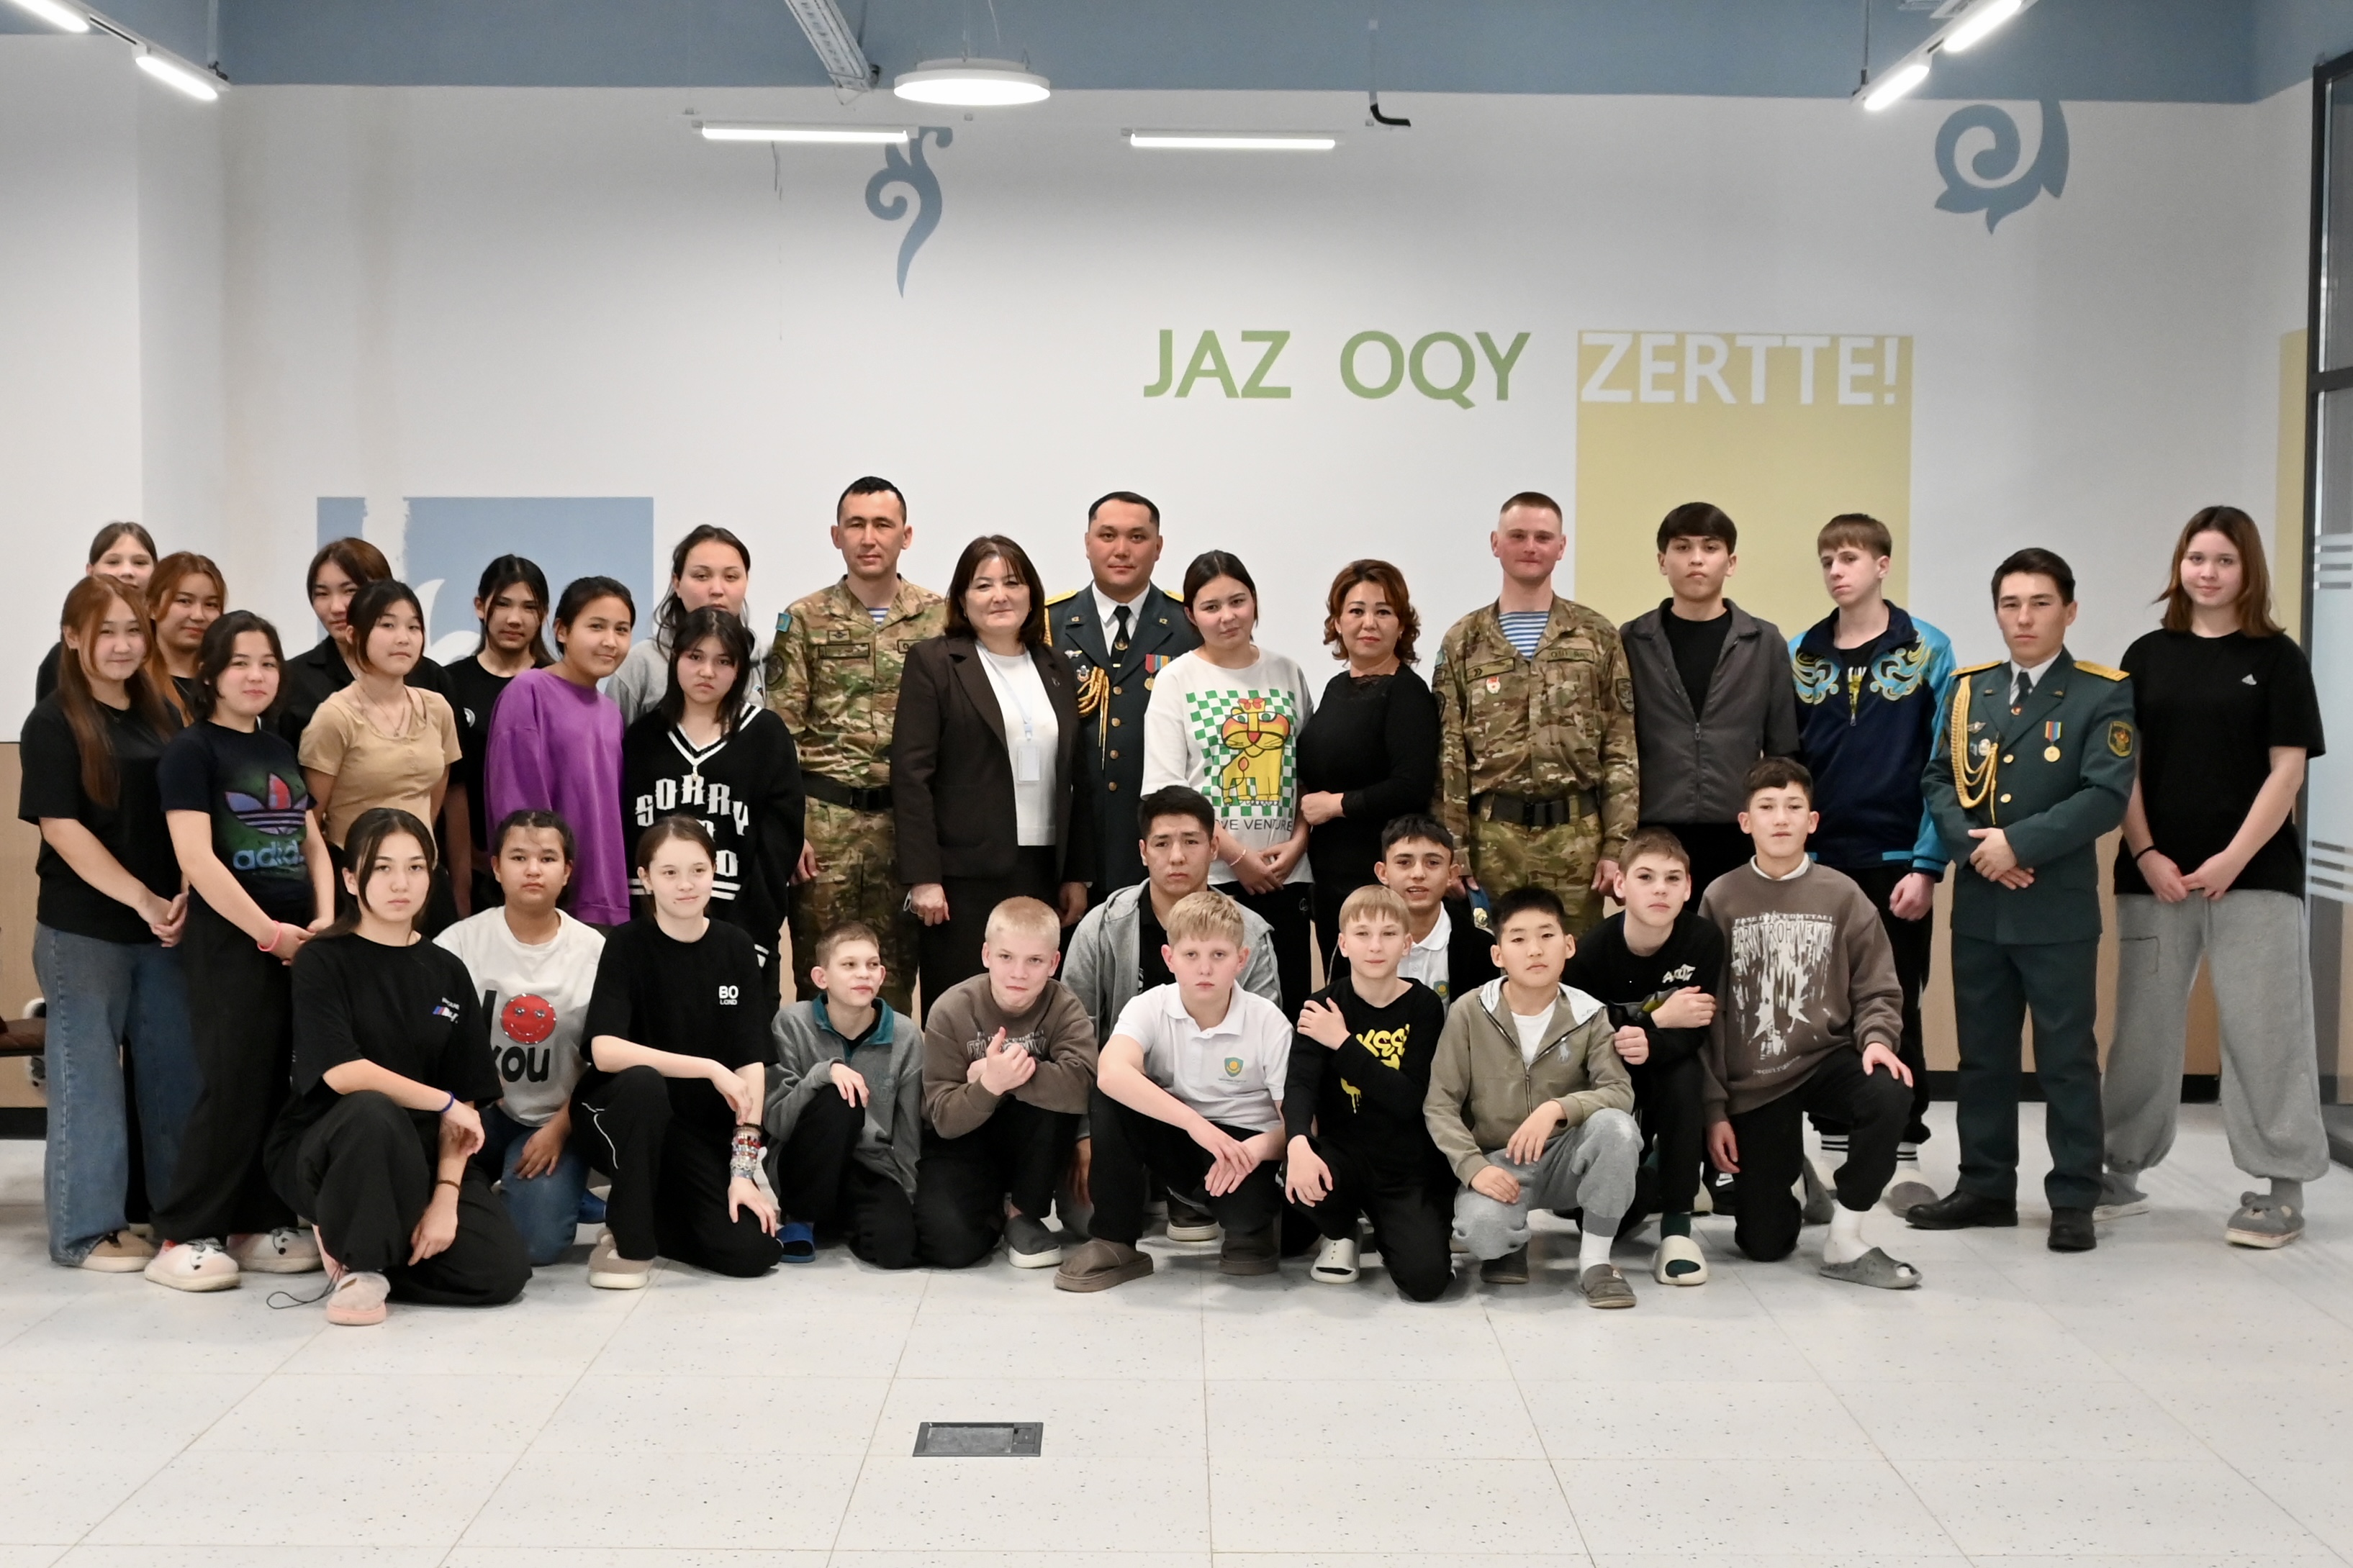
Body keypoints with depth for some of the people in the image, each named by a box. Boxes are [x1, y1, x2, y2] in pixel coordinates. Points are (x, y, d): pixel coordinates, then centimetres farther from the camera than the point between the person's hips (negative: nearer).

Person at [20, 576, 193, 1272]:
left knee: (175, 1075, 9)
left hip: (164, 929, 5)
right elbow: (61, 827, -12)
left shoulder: (162, 717, 10)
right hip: (82, 932, -5)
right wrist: (142, 900, -15)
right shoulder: (53, 723, -6)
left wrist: (184, 897, -4)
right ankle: (85, 1231, 12)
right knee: (88, 1079, 2)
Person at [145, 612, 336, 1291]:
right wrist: (267, 930, -15)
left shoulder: (281, 750, 15)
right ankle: (185, 1236, 1)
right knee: (232, 1087, -8)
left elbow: (312, 843, 16)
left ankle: (258, 1225, 16)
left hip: (297, 941, 7)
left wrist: (325, 921, 0)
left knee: (279, 1086, 8)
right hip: (229, 941, -7)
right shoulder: (191, 751, -6)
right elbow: (196, 859, -15)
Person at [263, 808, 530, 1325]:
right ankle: (358, 1262, -16)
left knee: (504, 1270, -17)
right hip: (322, 1151, -4)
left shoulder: (447, 973, 8)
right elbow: (342, 1073, -19)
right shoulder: (323, 962, -5)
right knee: (372, 1111, -40)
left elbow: (466, 1095, 1)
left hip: (419, 1151, 5)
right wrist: (443, 1103, -13)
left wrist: (446, 1196, -11)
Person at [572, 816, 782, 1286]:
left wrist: (743, 1168, -12)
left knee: (753, 1250, -18)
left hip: (705, 1129, 3)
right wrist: (710, 1068, -28)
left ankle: (650, 1211, 12)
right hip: (617, 1117, -3)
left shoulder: (736, 949, -1)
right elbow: (605, 1051, -23)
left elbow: (751, 1063, -5)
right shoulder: (627, 946, -9)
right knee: (643, 1082, -37)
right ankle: (627, 1237, -16)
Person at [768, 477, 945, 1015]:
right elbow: (781, 734, 1)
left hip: (908, 820, 1)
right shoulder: (804, 621, 3)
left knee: (895, 972, 7)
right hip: (825, 818, -1)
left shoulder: (940, 619, 5)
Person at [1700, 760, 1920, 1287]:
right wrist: (1714, 1108, -4)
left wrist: (1875, 1038, -19)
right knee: (1763, 1243, -4)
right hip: (1751, 1081, -1)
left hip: (1826, 1060, 1)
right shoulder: (1721, 898, -3)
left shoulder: (1842, 895, -1)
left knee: (1889, 1096, -34)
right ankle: (1787, 1174, 34)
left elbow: (1877, 991, 4)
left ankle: (1845, 1242, -15)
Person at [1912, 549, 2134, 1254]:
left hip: (2058, 910, -4)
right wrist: (1972, 844, -12)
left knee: (2067, 1057, 2)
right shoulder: (1968, 690, 10)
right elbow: (1938, 780, 6)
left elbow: (2105, 797, -14)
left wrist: (2018, 842, -18)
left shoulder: (2104, 694, -4)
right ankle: (1985, 1188, 21)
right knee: (1983, 1055, 11)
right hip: (1978, 908, 5)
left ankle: (2074, 1200, 10)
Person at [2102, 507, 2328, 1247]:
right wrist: (2147, 855, -6)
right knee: (2142, 1027, 7)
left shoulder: (2276, 657, 2)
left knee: (2263, 1028, -2)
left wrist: (2231, 861, -11)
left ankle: (2282, 1190, 6)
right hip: (2154, 875, 2)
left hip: (2253, 874, -2)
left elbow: (2286, 770, -3)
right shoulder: (2148, 656, 8)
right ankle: (2121, 1174, 18)